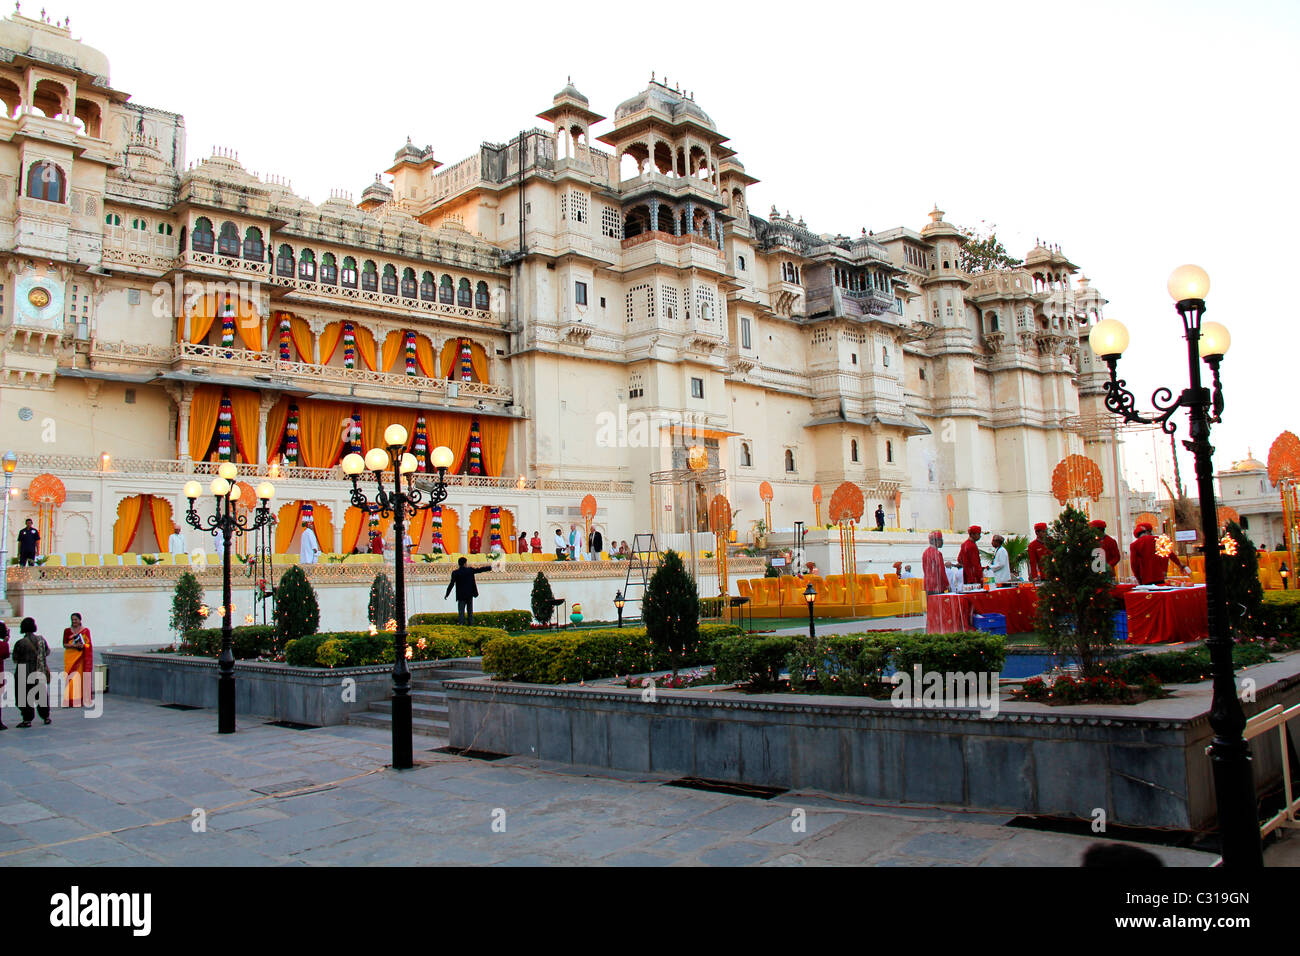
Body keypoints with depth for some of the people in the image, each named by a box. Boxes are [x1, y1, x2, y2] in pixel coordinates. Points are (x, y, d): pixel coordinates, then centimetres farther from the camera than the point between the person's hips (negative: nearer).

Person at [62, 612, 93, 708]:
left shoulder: (85, 630, 5)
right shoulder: (67, 630, 9)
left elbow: (89, 644, 5)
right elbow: (64, 644, 4)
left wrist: (83, 645, -16)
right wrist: (74, 645, -14)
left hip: (81, 657, -1)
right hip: (70, 656, 1)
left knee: (80, 676, -4)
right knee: (70, 676, -5)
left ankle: (80, 700, 1)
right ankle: (70, 700, -3)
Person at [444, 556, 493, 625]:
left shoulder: (455, 573, -9)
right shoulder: (470, 570, -5)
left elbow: (451, 584, -9)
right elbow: (480, 570, 5)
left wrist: (447, 594, -1)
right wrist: (490, 567, 19)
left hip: (461, 595, -2)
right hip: (470, 594, 2)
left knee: (461, 611, 0)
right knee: (470, 610, 14)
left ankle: (461, 623, -8)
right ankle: (470, 622, 17)